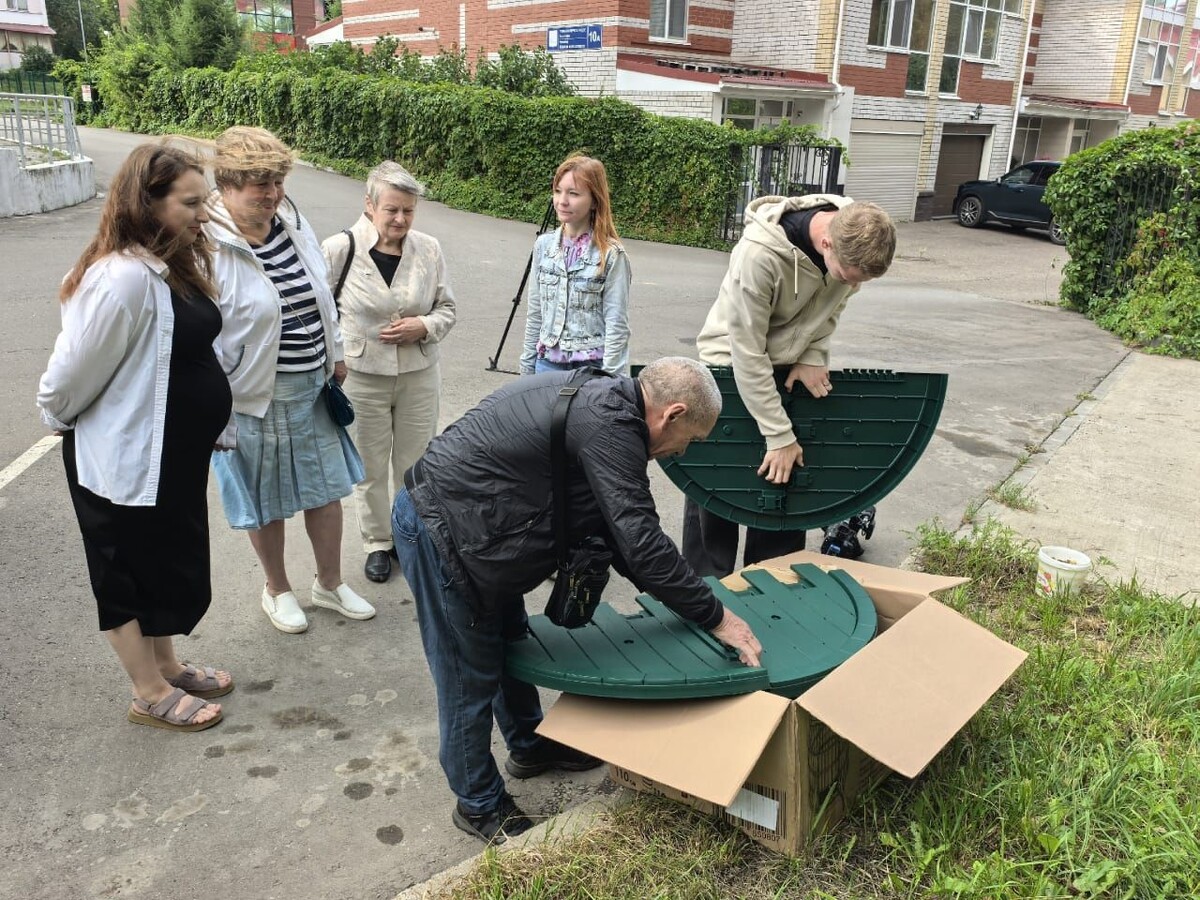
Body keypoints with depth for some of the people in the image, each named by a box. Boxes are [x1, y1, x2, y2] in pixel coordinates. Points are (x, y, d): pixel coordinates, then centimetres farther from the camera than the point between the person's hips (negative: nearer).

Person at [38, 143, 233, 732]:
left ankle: (167, 667, 42)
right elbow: (72, 373, -20)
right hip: (126, 458, -9)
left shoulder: (175, 265, 3)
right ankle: (150, 696, 28)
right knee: (129, 573, 10)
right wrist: (60, 419, -3)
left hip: (174, 452, 9)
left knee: (169, 564, 22)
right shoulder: (125, 278, -28)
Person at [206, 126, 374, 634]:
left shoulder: (293, 225, 1)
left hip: (313, 386, 6)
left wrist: (335, 355, 17)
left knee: (328, 486, 15)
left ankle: (330, 583, 35)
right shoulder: (208, 245, -19)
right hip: (257, 396, -6)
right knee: (267, 499, 12)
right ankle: (277, 590, 36)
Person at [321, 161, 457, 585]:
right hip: (361, 379, -2)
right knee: (370, 467, 12)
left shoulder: (429, 250, -1)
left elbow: (446, 308, 7)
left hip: (419, 376, 2)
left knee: (416, 463, 13)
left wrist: (424, 326, -13)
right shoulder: (339, 249, -10)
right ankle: (377, 542, 31)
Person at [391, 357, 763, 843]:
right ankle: (479, 805, 24)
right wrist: (714, 616, -15)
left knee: (509, 644, 24)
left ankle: (529, 746, 46)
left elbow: (615, 523, 14)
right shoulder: (610, 425, -25)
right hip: (440, 533, -11)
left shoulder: (601, 398, 7)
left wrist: (670, 590, 14)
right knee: (471, 677, 4)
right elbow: (641, 542, -25)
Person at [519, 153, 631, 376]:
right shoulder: (544, 245, 4)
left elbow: (617, 326, -11)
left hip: (590, 367, -4)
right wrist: (527, 367, 11)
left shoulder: (611, 255, -11)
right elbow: (535, 314, 10)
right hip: (548, 362, 5)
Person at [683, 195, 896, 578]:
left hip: (790, 367, 5)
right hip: (732, 365, -5)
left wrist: (814, 355, -13)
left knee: (788, 480, 7)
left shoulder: (854, 236, -18)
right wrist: (780, 437, -25)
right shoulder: (759, 254, -36)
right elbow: (748, 353, -29)